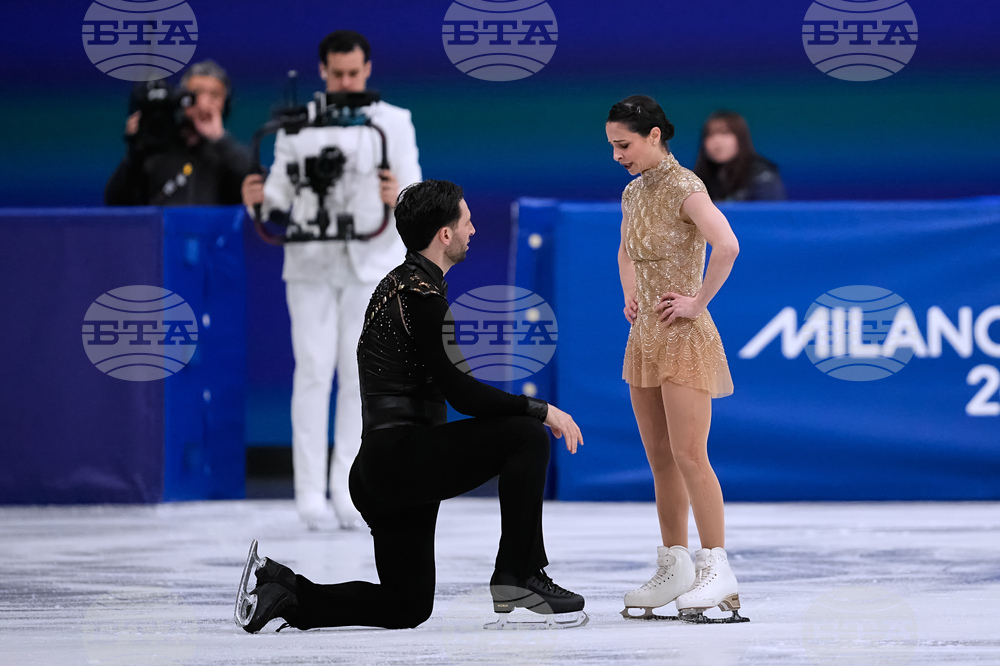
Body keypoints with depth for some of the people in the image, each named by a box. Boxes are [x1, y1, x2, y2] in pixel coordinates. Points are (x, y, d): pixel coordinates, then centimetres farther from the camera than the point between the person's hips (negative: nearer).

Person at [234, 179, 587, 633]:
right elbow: (459, 392, -18)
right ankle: (517, 577, -10)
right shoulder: (421, 294, -12)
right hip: (402, 455, -10)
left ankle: (282, 588, 8)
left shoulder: (402, 284, 20)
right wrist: (542, 410, -11)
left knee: (408, 607, 15)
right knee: (527, 436, -13)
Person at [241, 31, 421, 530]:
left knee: (360, 373, -1)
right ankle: (310, 490, -5)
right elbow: (281, 189, 5)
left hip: (371, 260, 0)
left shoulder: (394, 123, 7)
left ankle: (348, 490, 3)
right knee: (313, 370, -6)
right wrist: (259, 199, -17)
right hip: (310, 261, 0)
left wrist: (399, 198, -24)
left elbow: (413, 189, -1)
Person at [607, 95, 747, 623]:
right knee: (659, 457, 9)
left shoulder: (683, 188, -14)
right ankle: (674, 567, 14)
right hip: (644, 337, 9)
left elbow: (726, 245, -30)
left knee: (688, 456, -12)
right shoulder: (633, 193, 12)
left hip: (683, 338, -9)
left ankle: (716, 569, -10)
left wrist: (699, 301, -22)